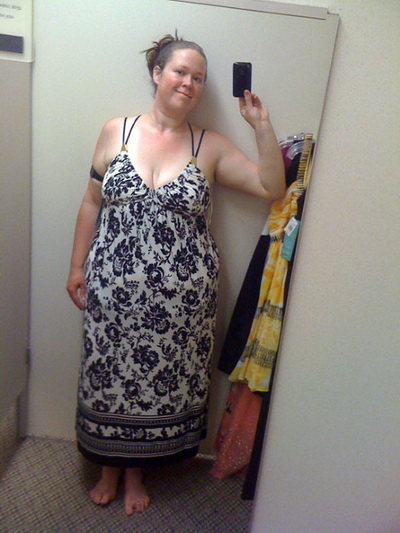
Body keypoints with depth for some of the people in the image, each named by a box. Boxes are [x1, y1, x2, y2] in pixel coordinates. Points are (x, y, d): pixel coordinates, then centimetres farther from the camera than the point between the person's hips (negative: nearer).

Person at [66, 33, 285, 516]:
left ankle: (136, 471, 41)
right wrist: (77, 266, 6)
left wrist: (261, 127, -10)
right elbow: (92, 202, 7)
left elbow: (272, 188, -2)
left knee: (160, 381, 13)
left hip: (180, 294, 0)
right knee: (109, 375, 14)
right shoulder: (117, 131, 3)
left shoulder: (211, 147, 2)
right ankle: (109, 465, 44)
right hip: (114, 287, 1)